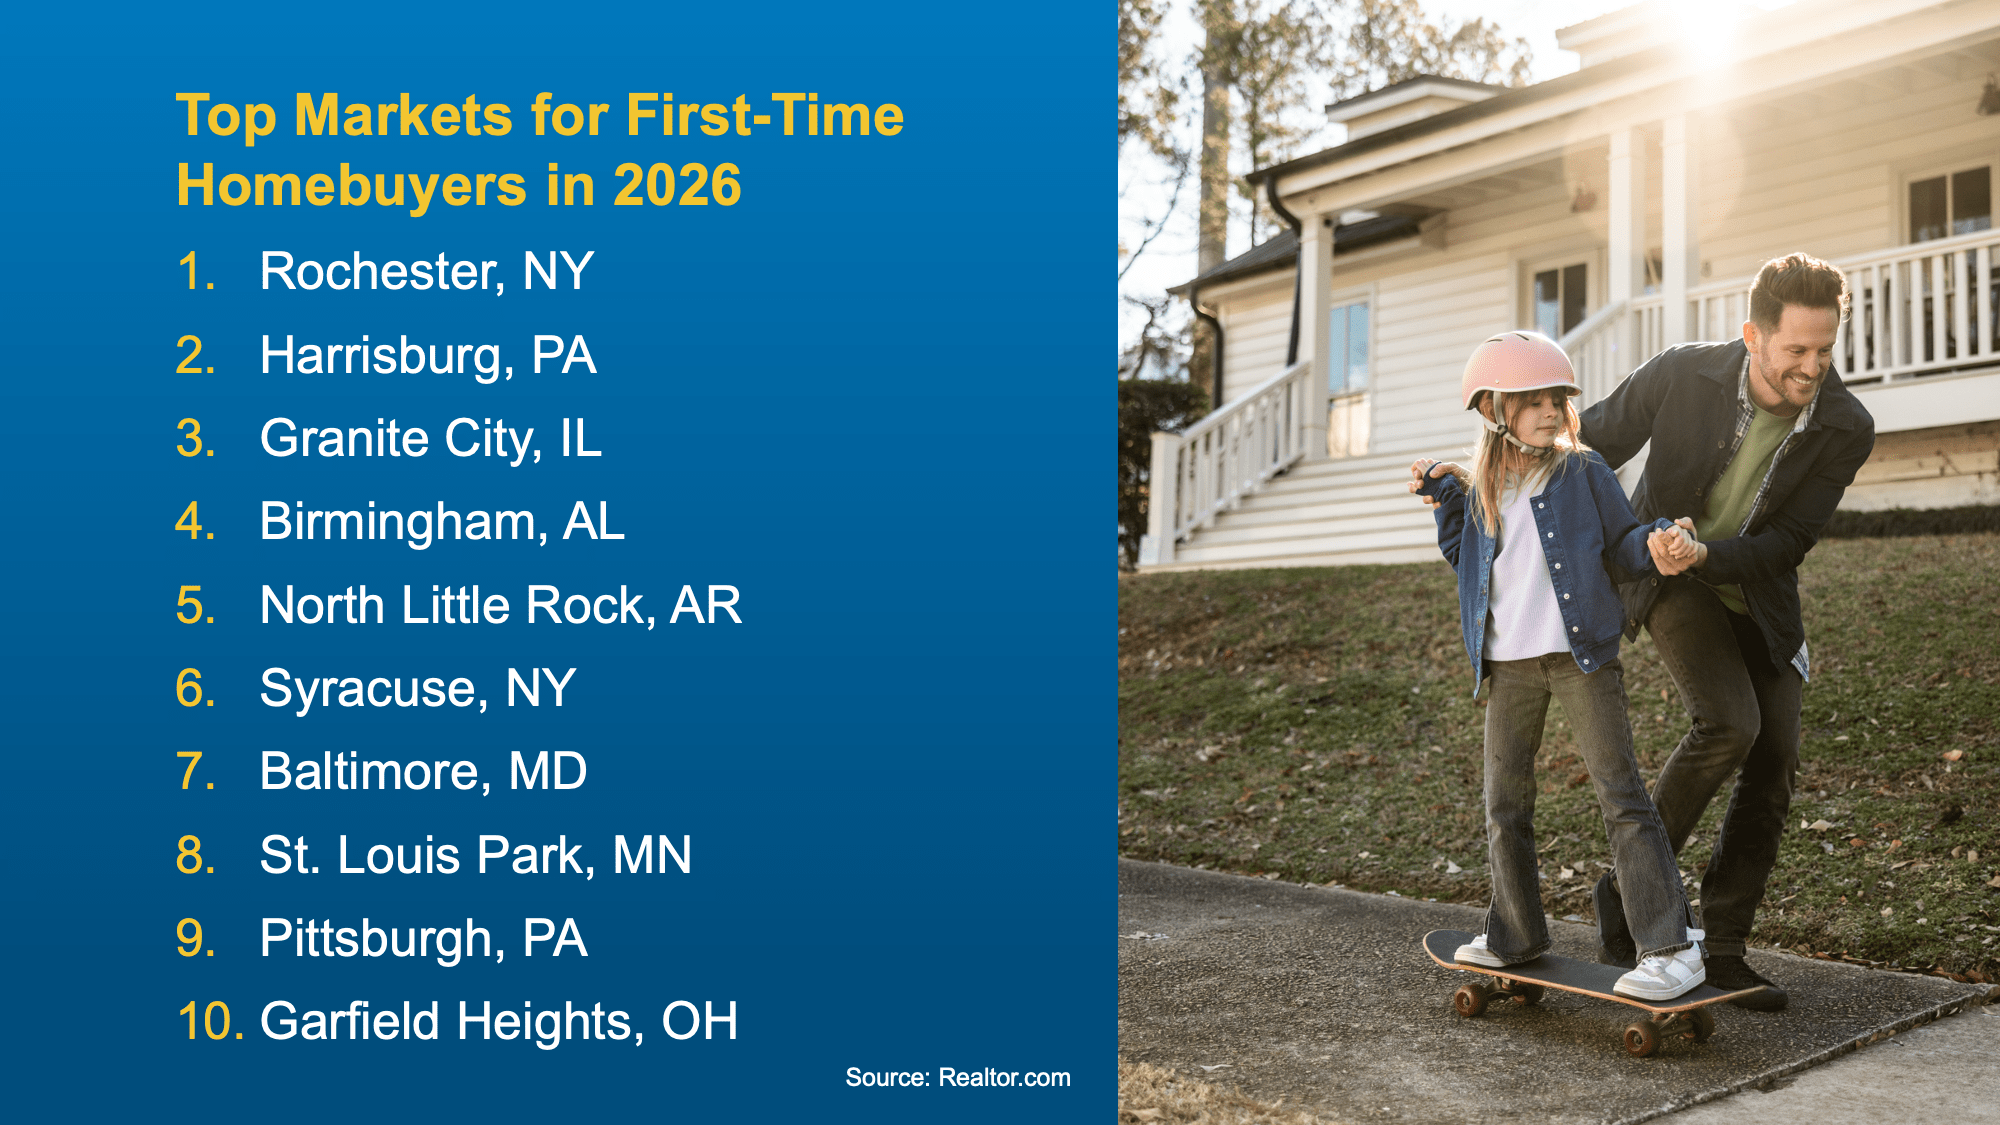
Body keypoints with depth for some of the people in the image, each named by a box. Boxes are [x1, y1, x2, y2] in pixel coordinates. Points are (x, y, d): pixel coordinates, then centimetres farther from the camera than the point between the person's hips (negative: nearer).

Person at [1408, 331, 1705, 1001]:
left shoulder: (1583, 472, -1)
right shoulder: (1482, 491, 10)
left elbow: (1622, 544, 1)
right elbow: (1463, 560, 21)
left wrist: (1659, 542, -20)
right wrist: (1443, 499, 11)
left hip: (1579, 655, -5)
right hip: (1509, 665, 5)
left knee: (1620, 794, -7)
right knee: (1504, 802, 13)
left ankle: (1671, 945, -3)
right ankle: (1516, 935, 28)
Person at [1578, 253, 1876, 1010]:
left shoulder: (1846, 429, -17)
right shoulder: (1680, 374, -22)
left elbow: (1787, 544, -16)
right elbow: (1595, 441, -6)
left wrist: (1706, 555, -34)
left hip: (1755, 597, 4)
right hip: (1666, 579, -4)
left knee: (1773, 765, -4)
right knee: (1728, 722, -25)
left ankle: (1722, 948, 7)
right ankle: (1629, 885, -9)